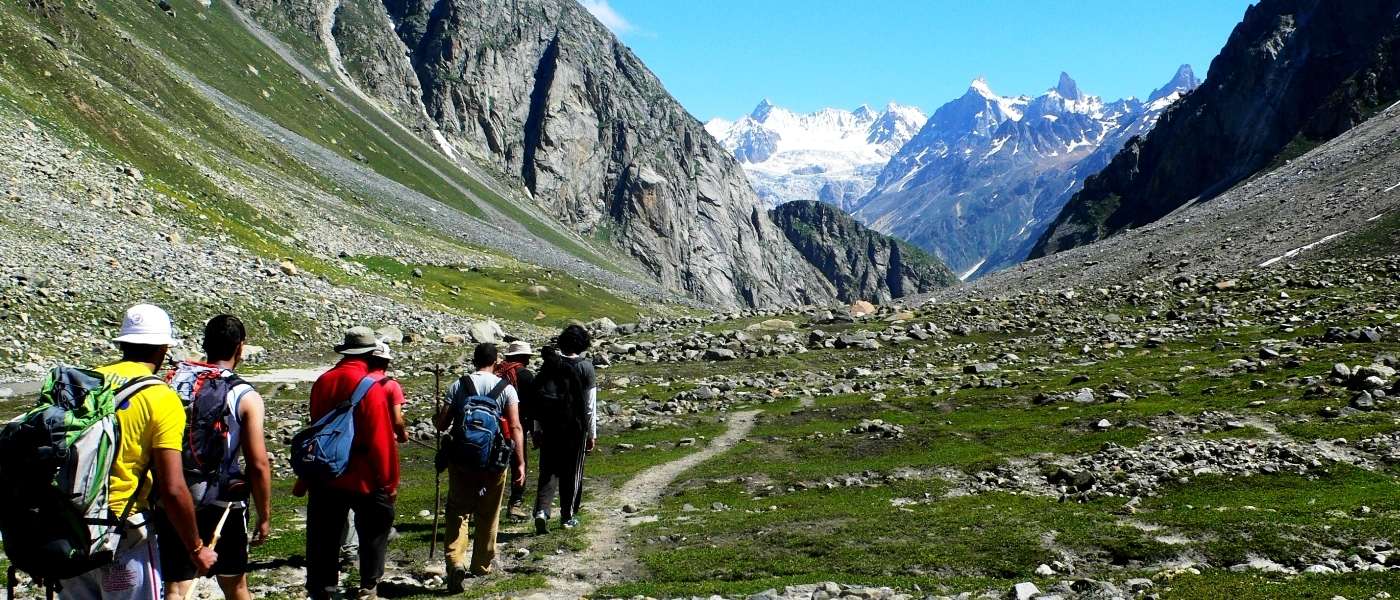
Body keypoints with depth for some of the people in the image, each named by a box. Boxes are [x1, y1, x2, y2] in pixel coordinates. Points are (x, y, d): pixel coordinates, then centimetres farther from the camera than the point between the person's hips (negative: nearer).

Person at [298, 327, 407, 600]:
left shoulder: (324, 381, 0)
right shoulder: (377, 384, -15)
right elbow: (381, 438, -15)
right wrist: (390, 482, -9)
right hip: (366, 478, -4)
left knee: (324, 537, 13)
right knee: (373, 533, 14)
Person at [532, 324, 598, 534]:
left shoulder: (549, 364, 2)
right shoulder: (585, 368, -7)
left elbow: (537, 399, 4)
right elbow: (590, 405, -6)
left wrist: (537, 430, 11)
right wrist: (592, 434, 2)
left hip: (549, 428, 2)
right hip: (575, 428, -2)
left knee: (548, 470, 10)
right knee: (572, 472, 11)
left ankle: (541, 510, -9)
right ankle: (568, 517, 19)